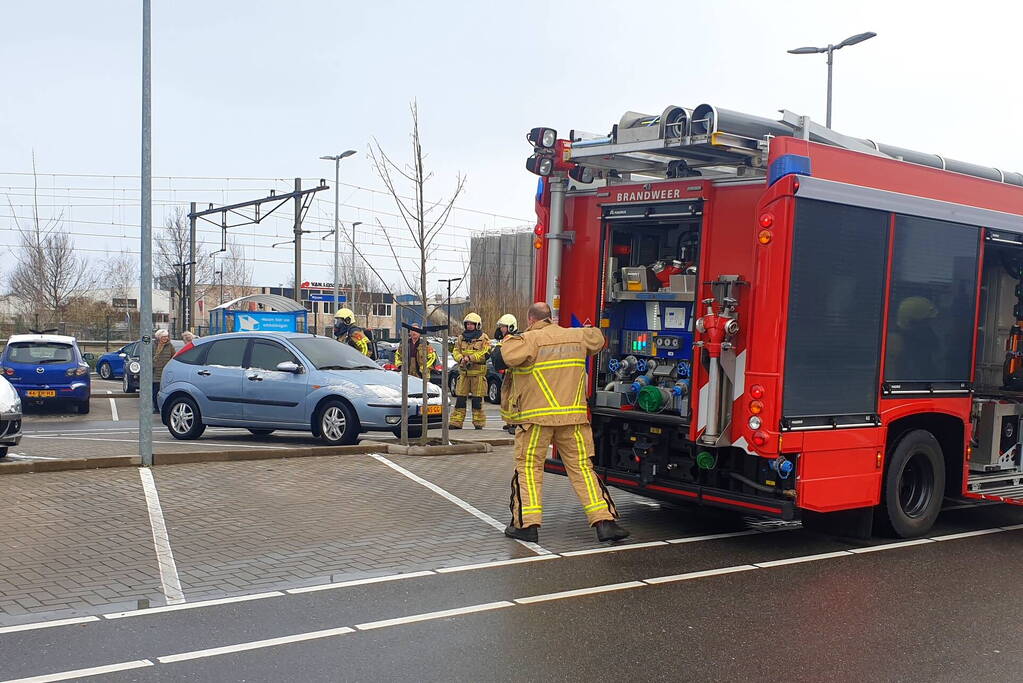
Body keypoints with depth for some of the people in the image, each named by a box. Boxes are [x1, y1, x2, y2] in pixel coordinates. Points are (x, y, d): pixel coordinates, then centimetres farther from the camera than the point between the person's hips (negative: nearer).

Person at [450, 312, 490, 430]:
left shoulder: (483, 339, 0)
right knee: (460, 398, 3)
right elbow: (455, 352, 7)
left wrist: (470, 358, -19)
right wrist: (461, 359, -14)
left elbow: (484, 354, -12)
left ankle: (478, 422, 8)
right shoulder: (461, 338, 15)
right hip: (463, 373, 4)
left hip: (478, 373, -4)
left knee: (477, 399, -1)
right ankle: (456, 422, 6)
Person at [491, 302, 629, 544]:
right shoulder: (576, 336, 9)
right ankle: (604, 521, 3)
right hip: (573, 416, 4)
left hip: (535, 416, -4)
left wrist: (505, 343, 2)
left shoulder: (530, 339, -9)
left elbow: (503, 358, -22)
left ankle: (526, 524, 5)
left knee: (528, 468, 7)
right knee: (581, 467, 8)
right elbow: (597, 337, 31)